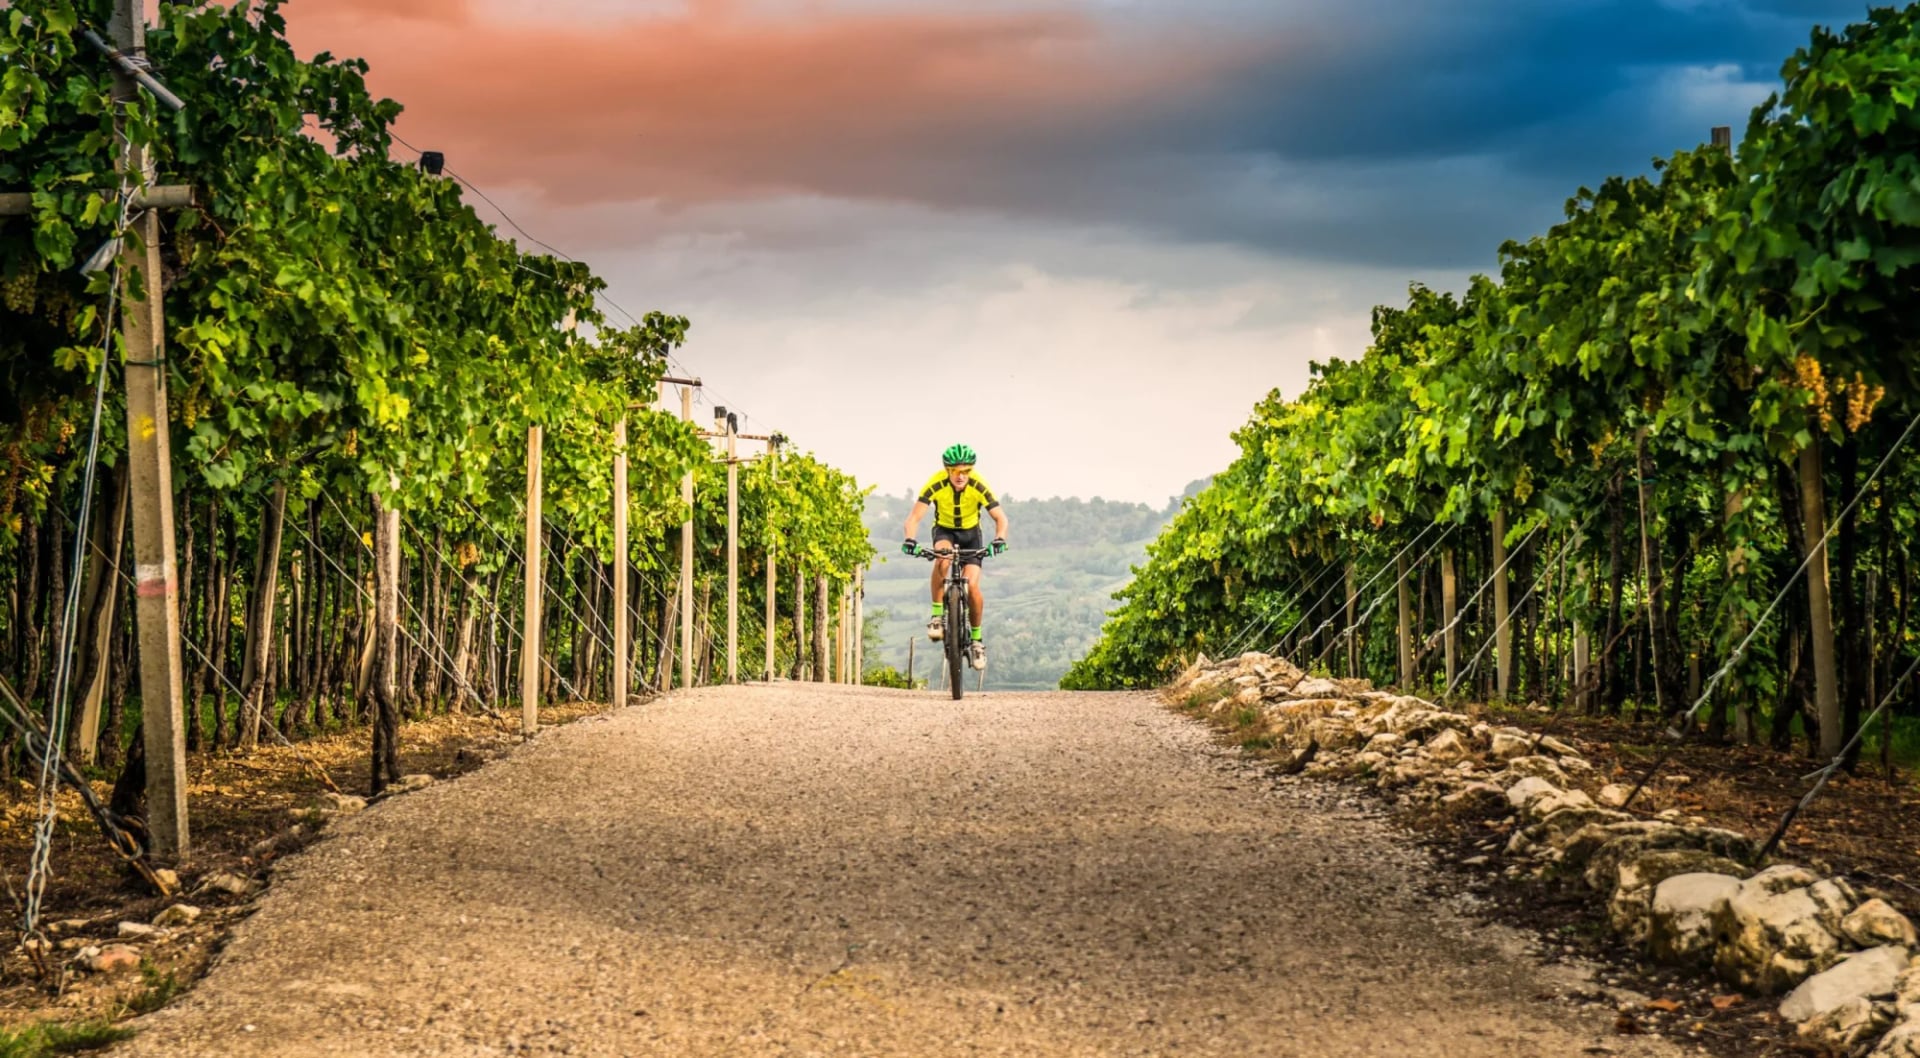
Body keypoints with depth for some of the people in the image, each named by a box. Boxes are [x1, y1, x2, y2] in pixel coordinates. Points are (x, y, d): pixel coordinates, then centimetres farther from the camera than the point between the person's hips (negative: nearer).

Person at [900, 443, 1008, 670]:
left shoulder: (978, 486, -26)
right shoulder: (936, 484, -27)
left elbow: (1000, 518, -25)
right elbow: (914, 516, -30)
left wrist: (999, 539, -46)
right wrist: (910, 540, -49)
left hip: (970, 533, 0)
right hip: (944, 530, 0)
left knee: (972, 586, -16)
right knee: (943, 557, -36)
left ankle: (976, 638, 5)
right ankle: (937, 615, -24)